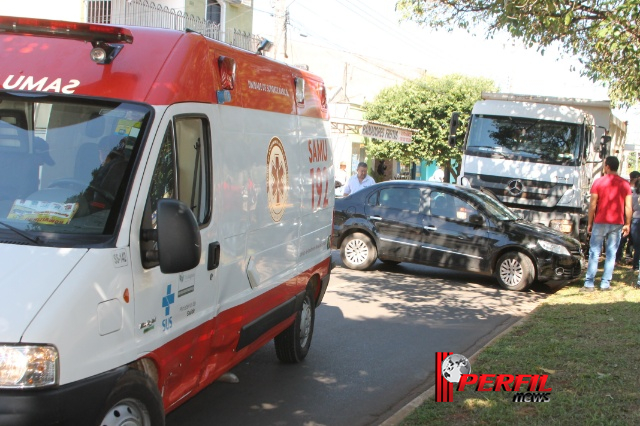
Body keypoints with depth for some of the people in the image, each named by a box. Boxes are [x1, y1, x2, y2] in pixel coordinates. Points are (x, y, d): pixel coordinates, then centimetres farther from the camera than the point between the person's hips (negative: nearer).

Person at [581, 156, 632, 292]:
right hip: (617, 224, 2)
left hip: (600, 222, -2)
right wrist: (627, 224, 8)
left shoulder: (599, 182, -4)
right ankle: (605, 283, 6)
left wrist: (589, 223, 2)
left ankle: (589, 284, 1)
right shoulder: (625, 184, 2)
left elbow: (592, 205, -5)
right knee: (611, 253, 7)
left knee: (594, 252, 3)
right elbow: (628, 207, 0)